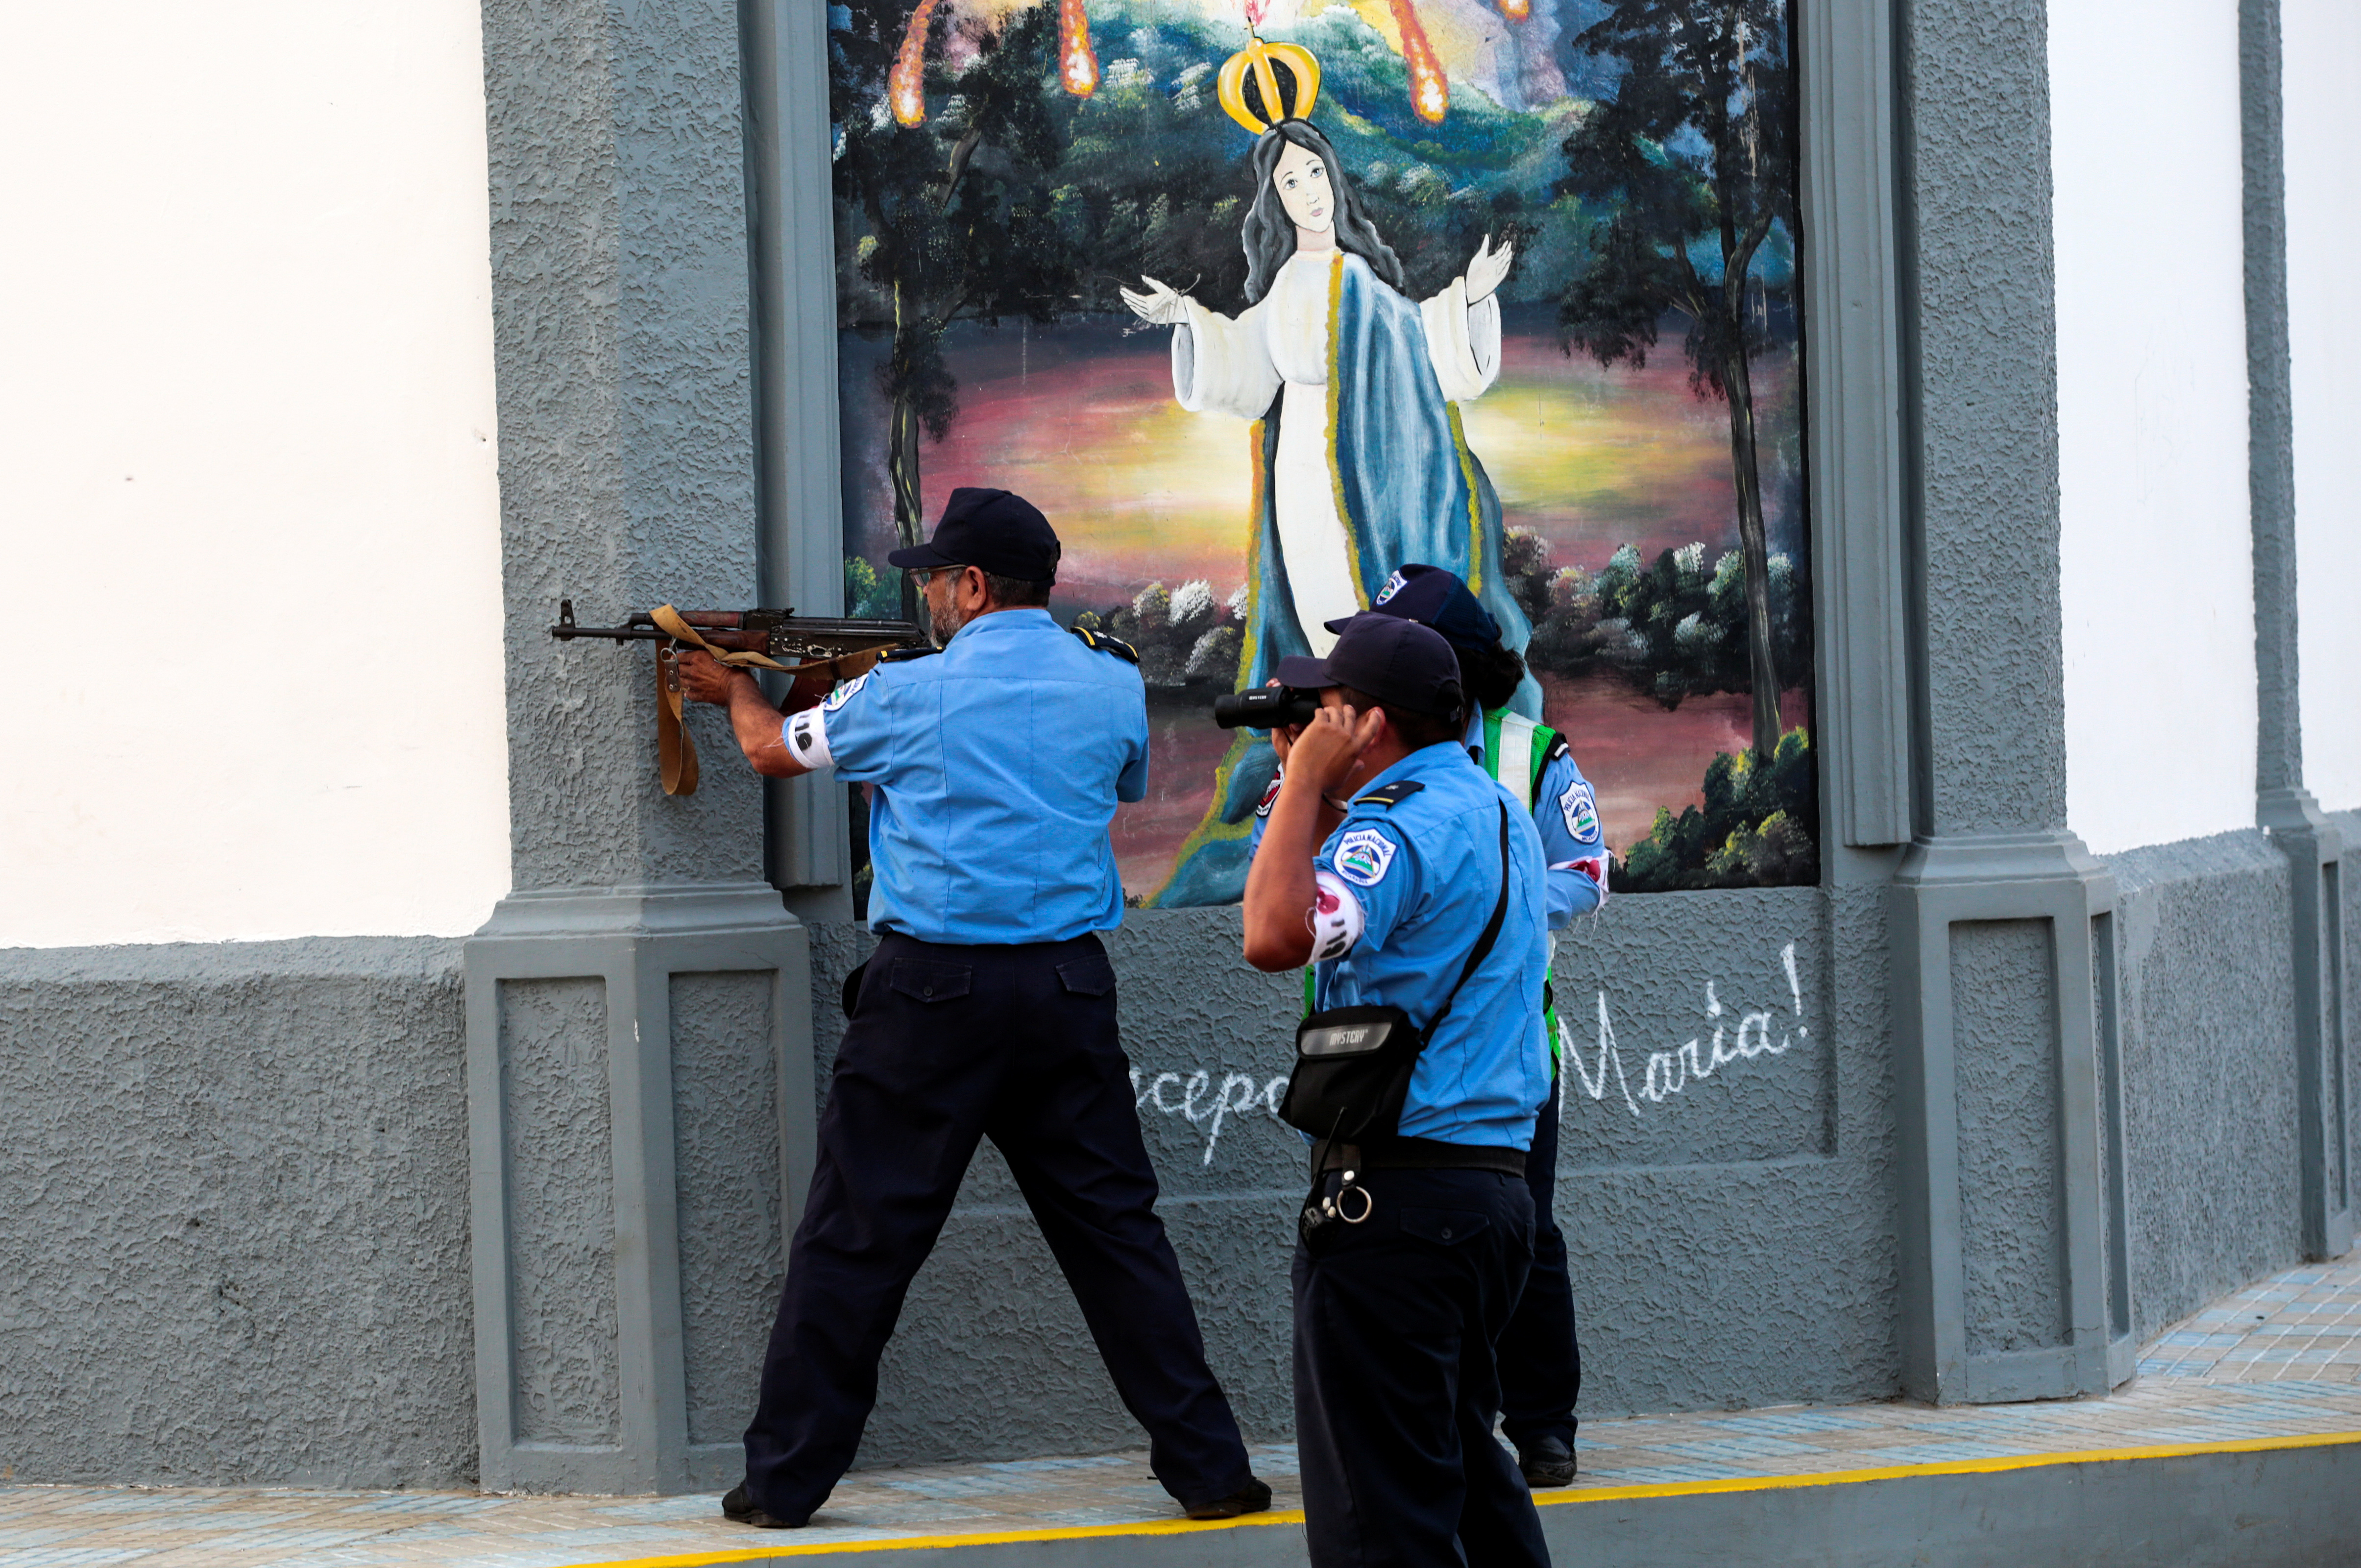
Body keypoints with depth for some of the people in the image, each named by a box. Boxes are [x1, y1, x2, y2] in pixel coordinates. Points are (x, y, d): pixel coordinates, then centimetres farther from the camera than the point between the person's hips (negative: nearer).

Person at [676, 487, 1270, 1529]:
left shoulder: (908, 694, -3)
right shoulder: (1113, 685, 4)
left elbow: (774, 751, 14)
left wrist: (735, 689, 38)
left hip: (931, 986, -3)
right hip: (1069, 986, 3)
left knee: (857, 1240, 5)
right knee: (1114, 1224, 8)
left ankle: (784, 1477, 10)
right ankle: (1208, 1468, 6)